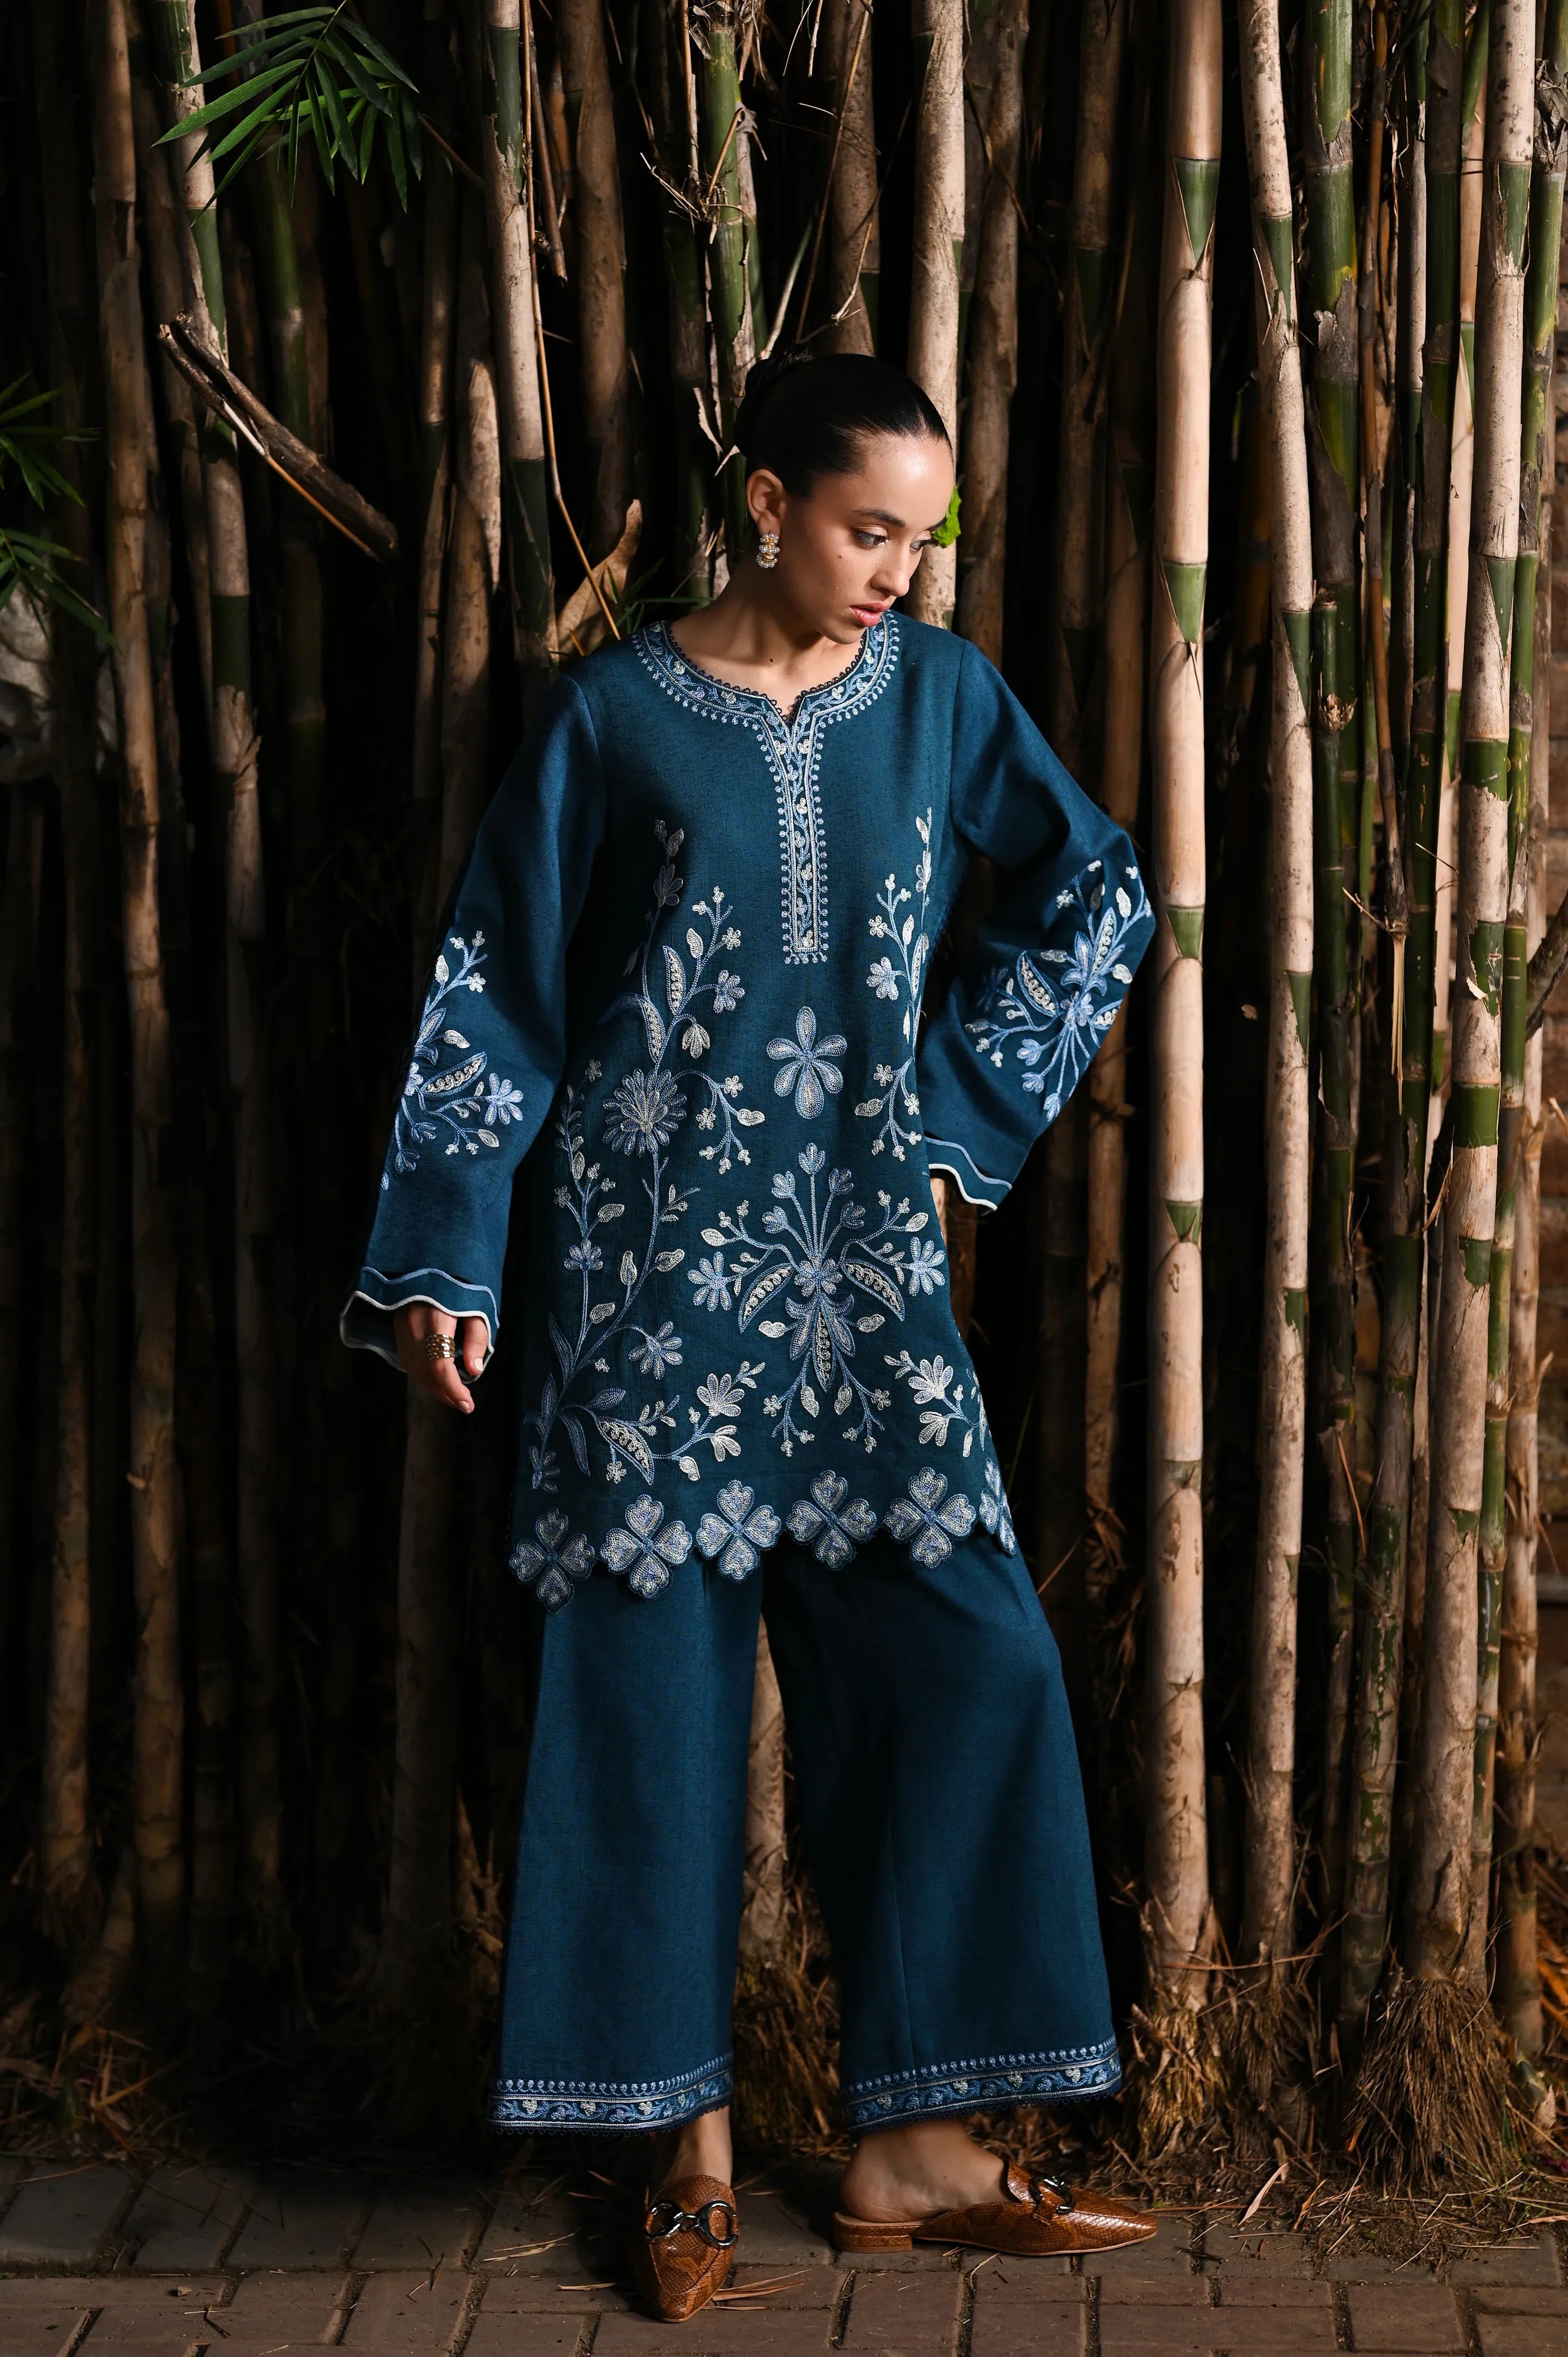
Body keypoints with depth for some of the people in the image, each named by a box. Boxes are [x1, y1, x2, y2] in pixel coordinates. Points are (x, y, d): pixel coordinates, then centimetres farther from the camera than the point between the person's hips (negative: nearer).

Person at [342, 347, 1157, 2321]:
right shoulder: (613, 716, -2)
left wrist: (955, 1093, 6)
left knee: (959, 1658, -3)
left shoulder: (936, 694, 5)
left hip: (857, 1266, 3)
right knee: (658, 1678, 1)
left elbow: (1097, 896, 15)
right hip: (652, 1267, -3)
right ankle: (691, 2137, 14)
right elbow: (497, 997, 0)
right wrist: (441, 1265, -4)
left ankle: (911, 2145, 7)